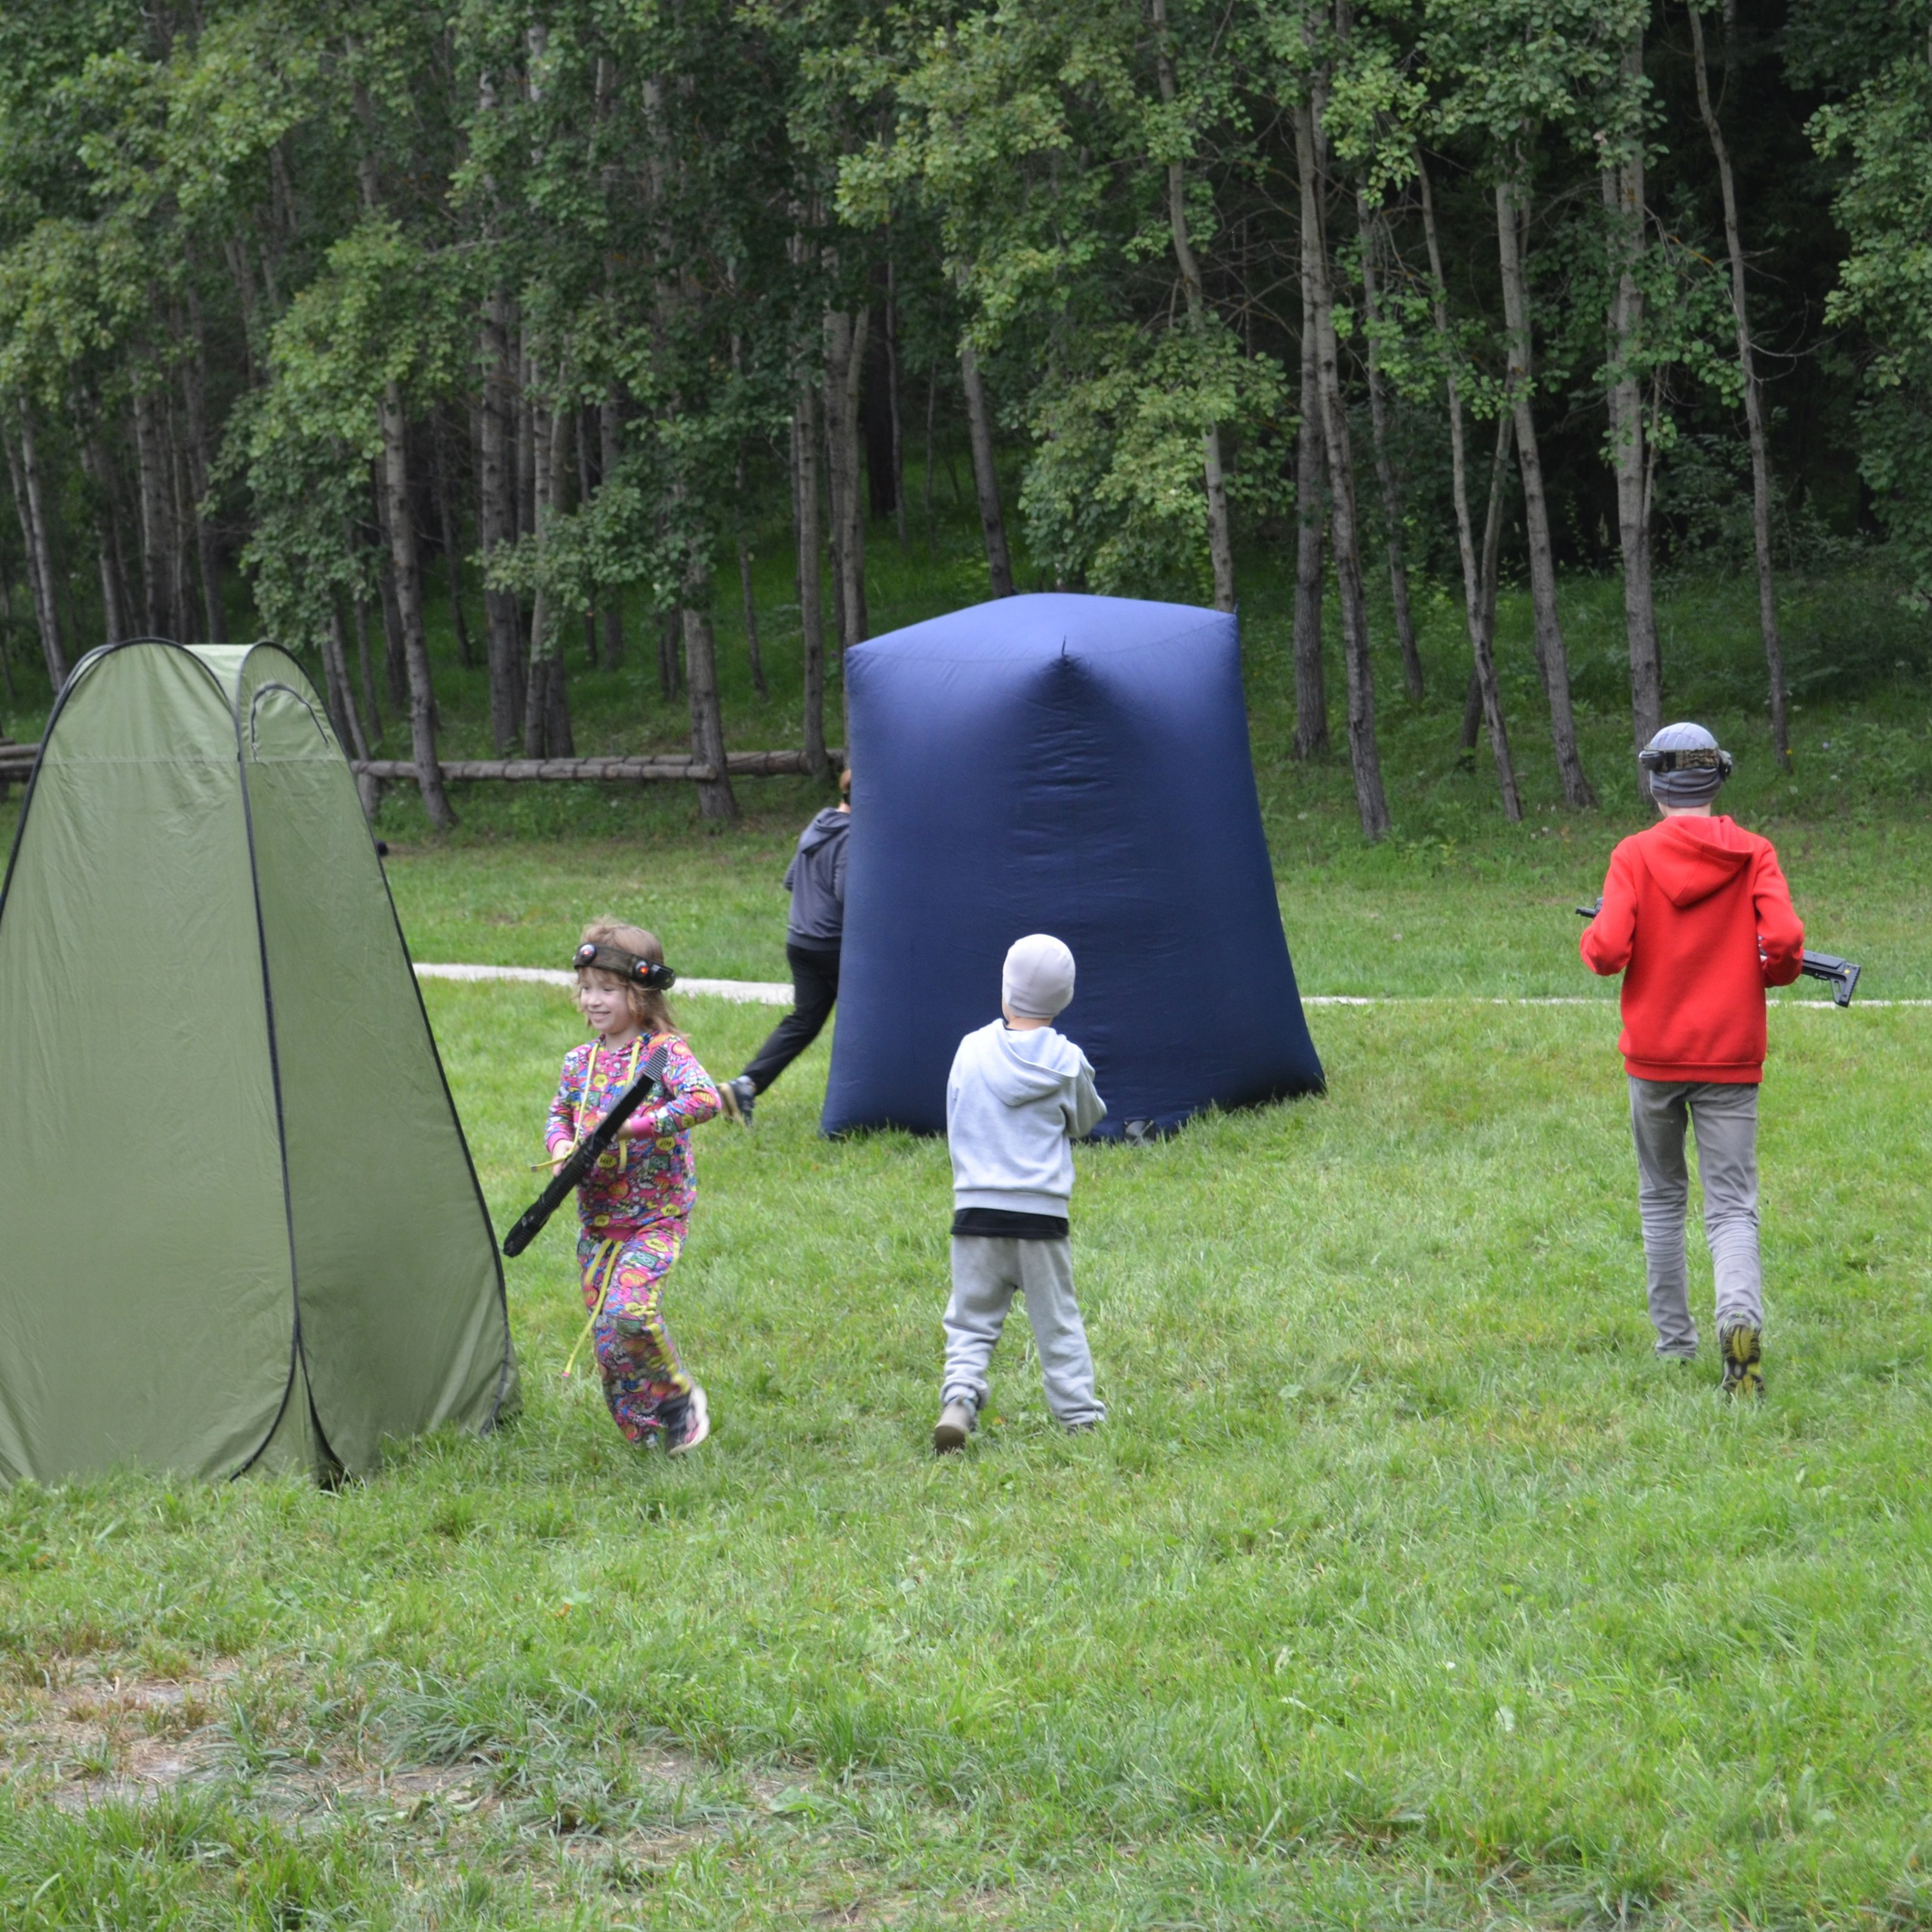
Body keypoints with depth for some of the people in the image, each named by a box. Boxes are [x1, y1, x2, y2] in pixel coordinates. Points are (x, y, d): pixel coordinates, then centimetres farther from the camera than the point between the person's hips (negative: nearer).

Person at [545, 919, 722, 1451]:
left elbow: (704, 1099, -25)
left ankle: (679, 1395, -1)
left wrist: (631, 1128, -28)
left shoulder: (665, 1051, -9)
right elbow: (559, 1114, 21)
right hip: (597, 1222, 6)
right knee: (603, 1335, 4)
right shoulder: (580, 1062, 9)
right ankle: (642, 1432, 19)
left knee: (628, 1312, -25)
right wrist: (562, 1146, -3)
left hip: (656, 1217, -6)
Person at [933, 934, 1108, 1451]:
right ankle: (1079, 1416, 12)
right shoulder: (1067, 1061, -3)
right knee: (1058, 1322, 10)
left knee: (971, 1320, 6)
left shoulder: (971, 1050, 1)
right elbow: (1086, 1121, 11)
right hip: (1043, 1215, -1)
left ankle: (960, 1394, -15)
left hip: (976, 1211, 1)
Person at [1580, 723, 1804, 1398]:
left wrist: (1593, 935, 7)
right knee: (1732, 1204, 0)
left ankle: (1675, 1342, 21)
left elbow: (1607, 951, -16)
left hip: (1654, 1057, 0)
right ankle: (1741, 1314, -27)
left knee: (1662, 1198, 17)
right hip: (1730, 1057, 0)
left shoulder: (1635, 855, -6)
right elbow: (1784, 943, -14)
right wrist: (1767, 976, 8)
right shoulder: (1753, 854, -3)